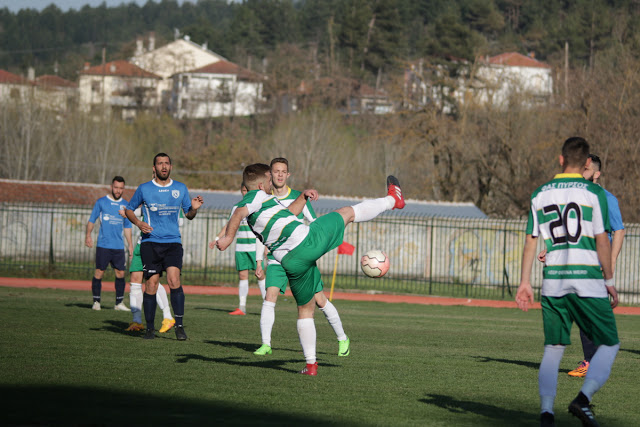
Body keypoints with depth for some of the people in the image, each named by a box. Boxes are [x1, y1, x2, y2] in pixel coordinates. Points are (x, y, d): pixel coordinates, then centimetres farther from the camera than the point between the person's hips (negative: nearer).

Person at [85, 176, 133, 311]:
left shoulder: (125, 205, 13)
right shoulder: (101, 202, 2)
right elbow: (92, 220, 4)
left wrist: (130, 244, 16)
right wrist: (88, 235, -10)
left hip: (119, 246, 3)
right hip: (103, 244, -3)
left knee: (120, 273, -1)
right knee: (99, 272, -5)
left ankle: (119, 303, 6)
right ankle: (96, 302, 3)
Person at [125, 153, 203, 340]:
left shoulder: (181, 188, 10)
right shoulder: (144, 189, 5)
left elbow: (188, 215, 18)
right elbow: (129, 209, 15)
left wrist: (194, 209, -5)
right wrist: (138, 223, -5)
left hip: (173, 242, 1)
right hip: (150, 242, 0)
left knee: (174, 280, -16)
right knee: (151, 285, -4)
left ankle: (179, 325, -11)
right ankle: (149, 328, 7)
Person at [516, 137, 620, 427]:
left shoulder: (540, 194, 9)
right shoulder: (593, 193, -3)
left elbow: (531, 242, 8)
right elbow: (602, 241, -5)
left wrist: (525, 282, 11)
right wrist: (609, 280, 4)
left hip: (553, 280, 4)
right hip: (587, 279, -4)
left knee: (553, 349, 11)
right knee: (609, 344, 7)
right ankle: (583, 398, -13)